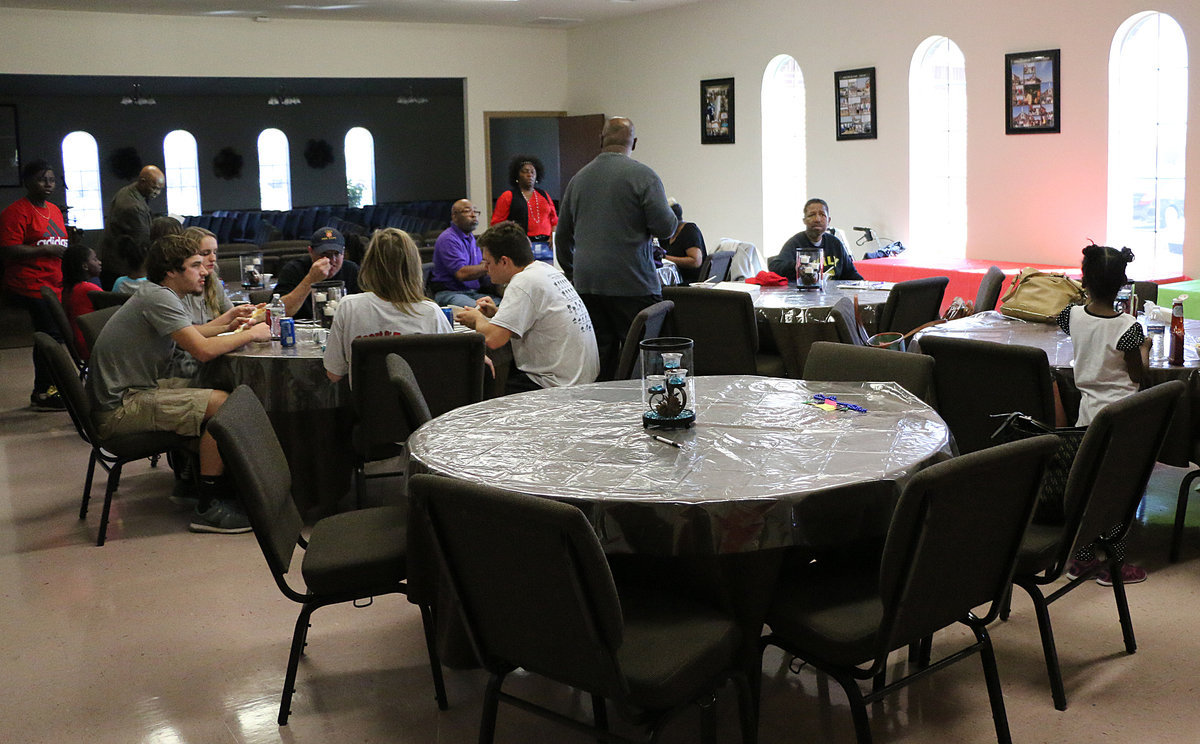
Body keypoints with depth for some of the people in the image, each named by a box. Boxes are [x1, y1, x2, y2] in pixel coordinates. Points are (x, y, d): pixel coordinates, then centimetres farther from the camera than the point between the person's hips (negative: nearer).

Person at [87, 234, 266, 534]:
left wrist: (223, 323, 14)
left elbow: (187, 336, 29)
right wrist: (251, 334, -12)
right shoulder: (158, 298, -17)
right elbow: (203, 350, -25)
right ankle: (208, 508, -15)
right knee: (223, 404, -20)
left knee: (223, 391, 12)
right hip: (120, 408, -11)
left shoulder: (160, 295, 15)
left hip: (134, 391, 11)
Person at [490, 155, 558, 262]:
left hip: (546, 246, 4)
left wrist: (554, 235, 6)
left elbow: (554, 220, 25)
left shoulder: (544, 195, 21)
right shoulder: (508, 197, 7)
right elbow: (497, 223, 2)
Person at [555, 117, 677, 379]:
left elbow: (563, 236, 19)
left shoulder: (578, 178, 13)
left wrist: (571, 274, 31)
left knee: (600, 356, 7)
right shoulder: (643, 175, -5)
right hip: (632, 285, -5)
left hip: (586, 284, 5)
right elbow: (665, 228, -11)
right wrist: (671, 215, 12)